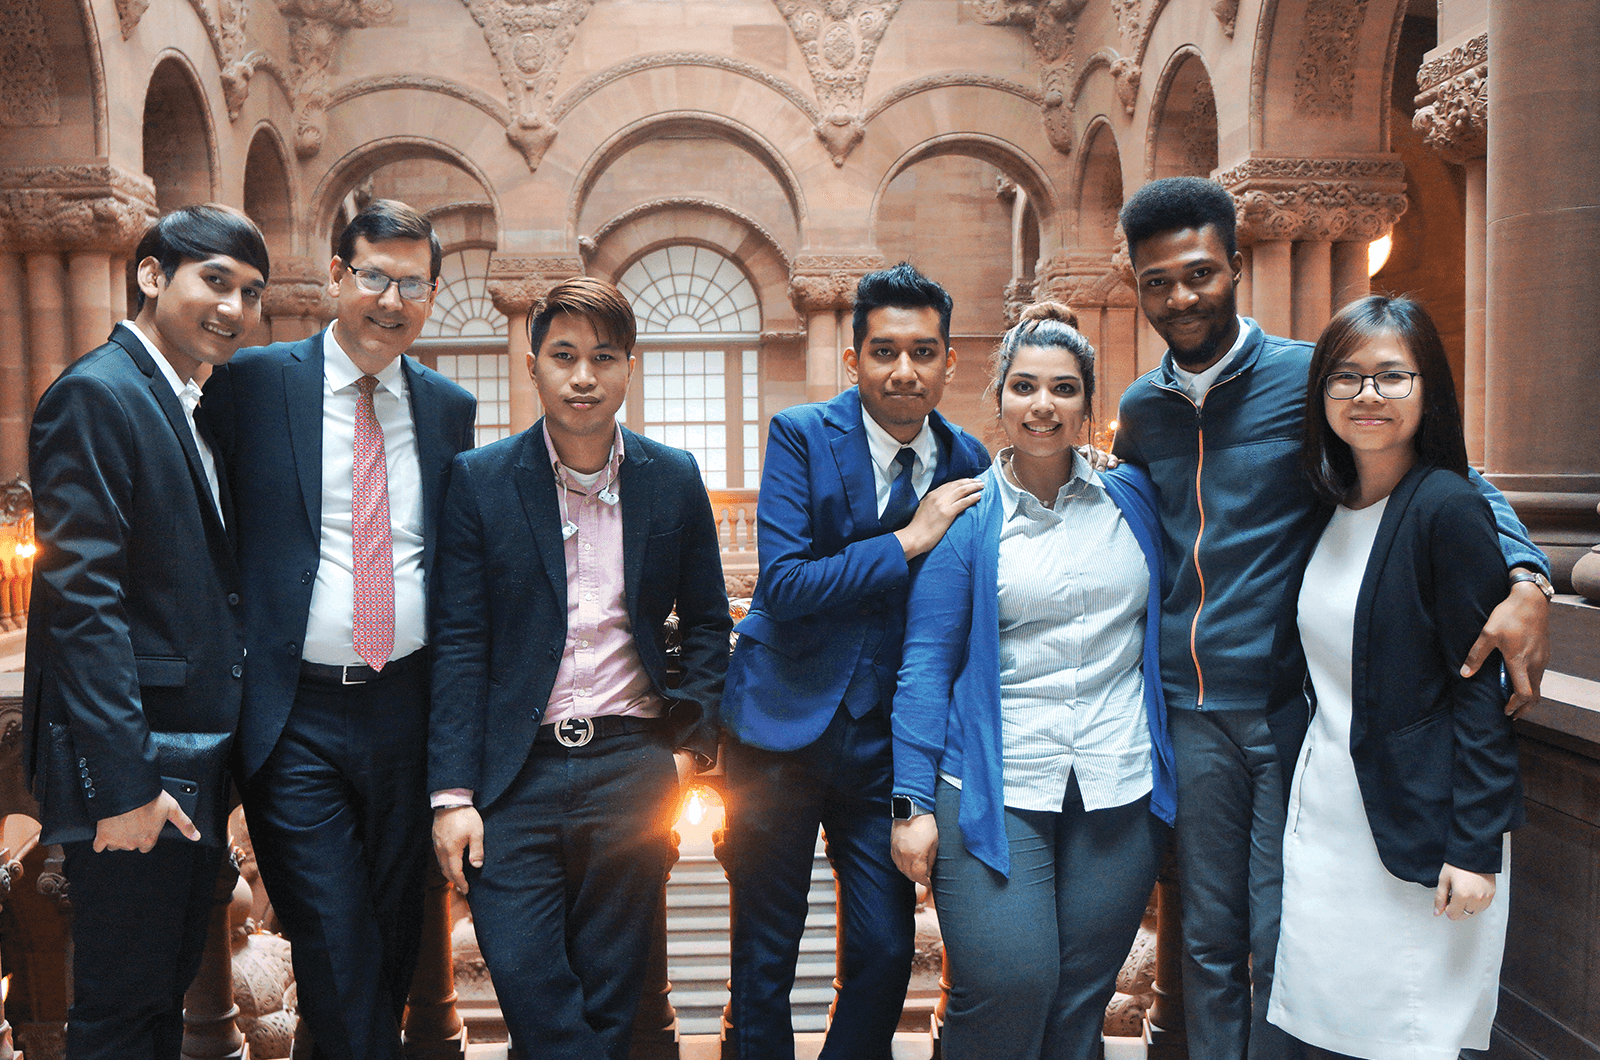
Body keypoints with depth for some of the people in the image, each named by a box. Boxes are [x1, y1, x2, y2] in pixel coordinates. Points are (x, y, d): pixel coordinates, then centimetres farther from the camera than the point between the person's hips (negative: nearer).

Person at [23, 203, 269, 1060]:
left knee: (169, 988, 19)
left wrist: (217, 761, 11)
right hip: (136, 763, -9)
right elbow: (82, 599, -20)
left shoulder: (189, 410, 15)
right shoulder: (96, 395, -12)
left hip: (198, 755, 9)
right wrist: (123, 783, -22)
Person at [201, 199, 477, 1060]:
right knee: (335, 950, -2)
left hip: (405, 712, 4)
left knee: (395, 937, 16)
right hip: (297, 719, -3)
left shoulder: (448, 408, 8)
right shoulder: (253, 381, -3)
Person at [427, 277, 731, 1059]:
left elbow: (708, 625, 13)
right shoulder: (480, 481, 1)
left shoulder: (674, 480, 5)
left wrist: (692, 744, 1)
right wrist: (452, 792, -6)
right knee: (524, 978, -8)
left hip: (633, 766, 1)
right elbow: (458, 642, -1)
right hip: (517, 771, -1)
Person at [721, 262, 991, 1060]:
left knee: (885, 955, 6)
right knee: (764, 962, 7)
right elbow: (783, 584, -17)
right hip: (784, 725, -2)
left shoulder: (967, 462, 3)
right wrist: (907, 540, -18)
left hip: (888, 742, 3)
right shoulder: (801, 435, -7)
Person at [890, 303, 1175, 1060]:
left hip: (1120, 791, 3)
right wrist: (914, 803, -6)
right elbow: (926, 664, -2)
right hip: (994, 790, -3)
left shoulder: (1132, 499, 8)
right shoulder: (965, 517, 0)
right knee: (1004, 991, -10)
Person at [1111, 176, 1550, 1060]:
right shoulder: (1140, 409, 9)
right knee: (1208, 943, 13)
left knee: (1280, 952, 4)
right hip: (1191, 713, 4)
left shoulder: (1308, 376, -5)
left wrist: (1526, 581, -20)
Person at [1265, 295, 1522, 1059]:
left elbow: (1480, 689, -14)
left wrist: (1476, 846, -15)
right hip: (1323, 813, 6)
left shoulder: (1447, 509, -13)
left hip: (1419, 820, -6)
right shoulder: (1328, 510, 8)